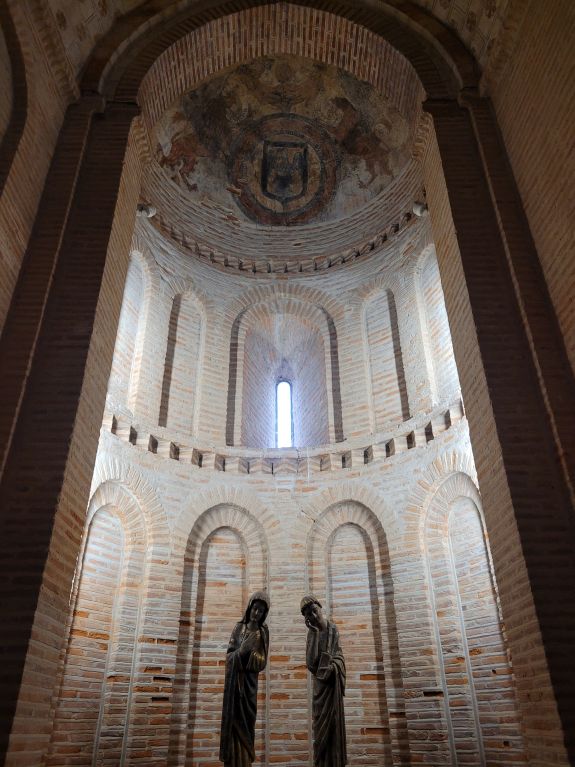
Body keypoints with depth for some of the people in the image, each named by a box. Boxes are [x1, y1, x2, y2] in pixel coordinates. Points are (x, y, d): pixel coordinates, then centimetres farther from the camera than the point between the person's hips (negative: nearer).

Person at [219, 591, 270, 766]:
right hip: (234, 679, 0)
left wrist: (252, 651, -19)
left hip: (249, 680, 0)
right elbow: (229, 655, 0)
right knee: (234, 721, -4)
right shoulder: (239, 627, 4)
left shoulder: (263, 632, 4)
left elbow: (262, 662, -1)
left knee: (247, 722, 1)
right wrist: (243, 649, -18)